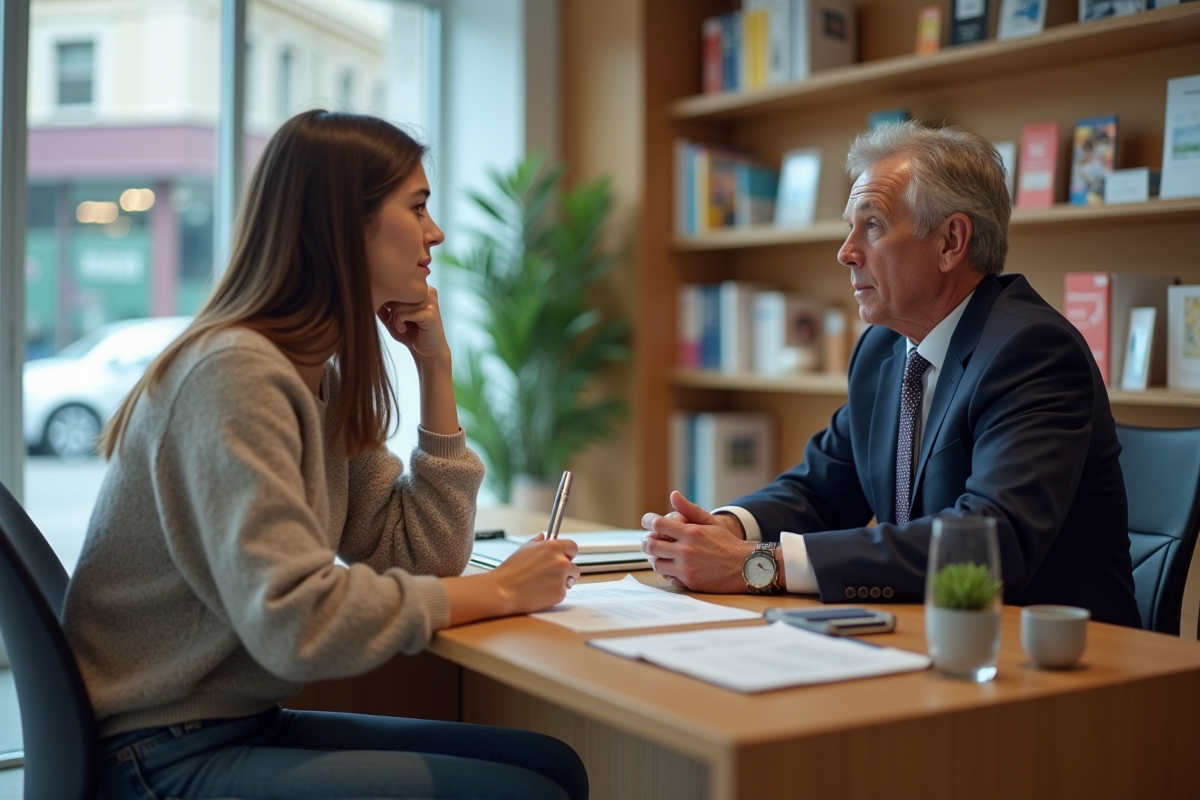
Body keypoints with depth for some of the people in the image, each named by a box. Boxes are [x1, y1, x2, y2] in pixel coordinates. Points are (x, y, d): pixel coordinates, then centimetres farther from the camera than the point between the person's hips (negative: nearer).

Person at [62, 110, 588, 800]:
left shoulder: (325, 381, 7)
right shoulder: (235, 373, -21)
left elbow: (420, 556, 4)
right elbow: (295, 622, -29)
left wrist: (436, 367, 1)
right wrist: (497, 592, -19)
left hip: (248, 721, 9)